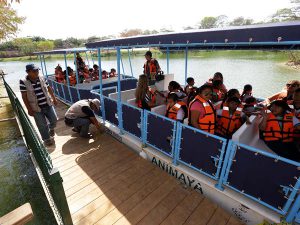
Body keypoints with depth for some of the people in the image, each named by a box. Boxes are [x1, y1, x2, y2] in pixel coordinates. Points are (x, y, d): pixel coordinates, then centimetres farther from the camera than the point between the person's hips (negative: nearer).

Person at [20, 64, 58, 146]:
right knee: (42, 125, 6)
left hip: (48, 105, 4)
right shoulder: (23, 82, -12)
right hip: (36, 108, -3)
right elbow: (24, 96, -11)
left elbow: (49, 88, 11)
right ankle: (47, 139, 26)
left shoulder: (42, 78, -2)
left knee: (54, 119, 12)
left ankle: (51, 128, 46)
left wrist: (54, 99, 14)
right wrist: (29, 109, -12)